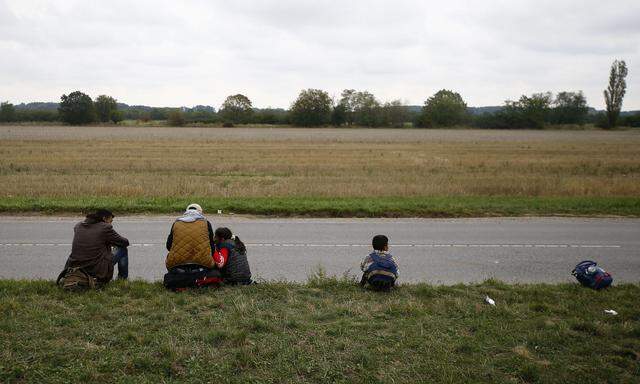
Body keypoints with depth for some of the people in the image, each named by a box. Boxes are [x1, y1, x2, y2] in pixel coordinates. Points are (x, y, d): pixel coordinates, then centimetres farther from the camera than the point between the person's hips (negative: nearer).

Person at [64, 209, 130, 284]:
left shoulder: (78, 226, 11)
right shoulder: (105, 228, -5)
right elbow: (125, 243, 6)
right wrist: (112, 242, 28)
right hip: (97, 271, -6)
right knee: (123, 249, 16)